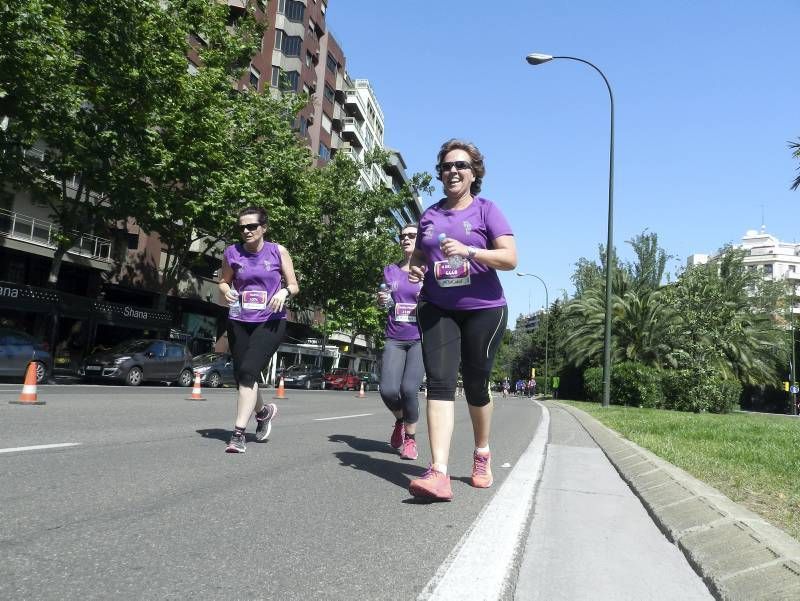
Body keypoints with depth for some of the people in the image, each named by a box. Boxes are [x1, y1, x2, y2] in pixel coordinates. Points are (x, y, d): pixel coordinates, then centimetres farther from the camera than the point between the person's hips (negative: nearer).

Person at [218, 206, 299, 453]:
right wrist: (227, 291, -5)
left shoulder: (278, 252, -1)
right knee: (242, 375, 9)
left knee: (248, 371, -19)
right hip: (239, 322, 4)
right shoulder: (232, 253, 3)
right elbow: (223, 281, 17)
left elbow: (294, 286, 5)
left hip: (270, 322, -3)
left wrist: (284, 292, -17)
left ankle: (238, 433, -13)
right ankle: (264, 411, 40)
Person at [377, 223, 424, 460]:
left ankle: (410, 437, 7)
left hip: (420, 339, -2)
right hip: (394, 340, 2)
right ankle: (400, 419, 21)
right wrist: (381, 300, 1)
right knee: (388, 390, -14)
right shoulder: (390, 270, 12)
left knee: (409, 388, -18)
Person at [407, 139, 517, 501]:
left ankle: (482, 454, 33)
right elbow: (419, 257, 22)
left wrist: (468, 251, -24)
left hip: (483, 310, -2)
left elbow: (510, 258, -11)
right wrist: (415, 270, -1)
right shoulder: (429, 215, 11)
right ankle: (439, 473, -20)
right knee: (439, 382, -13)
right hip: (437, 309, 3)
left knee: (476, 385, 8)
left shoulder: (486, 210, -1)